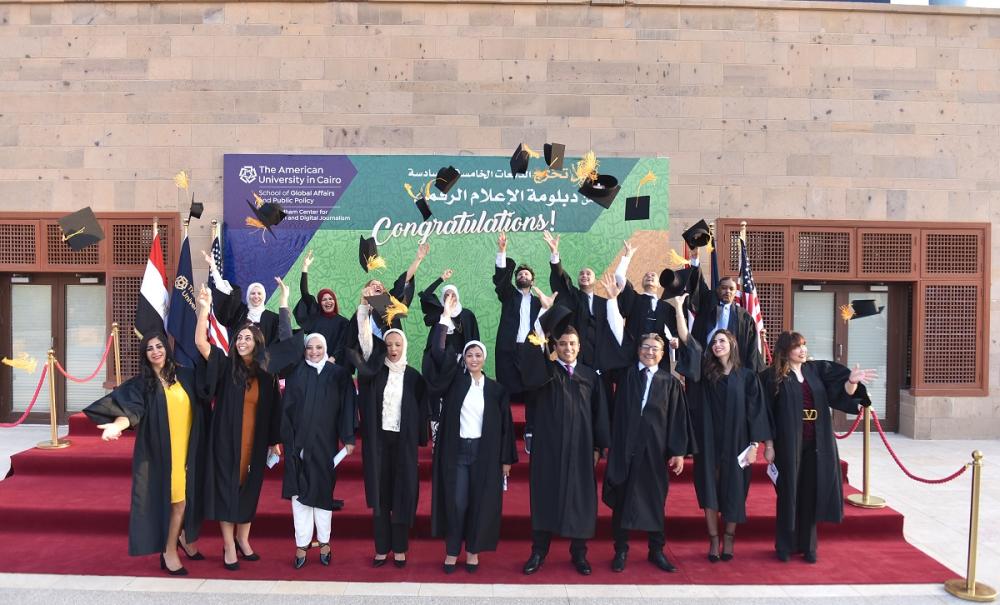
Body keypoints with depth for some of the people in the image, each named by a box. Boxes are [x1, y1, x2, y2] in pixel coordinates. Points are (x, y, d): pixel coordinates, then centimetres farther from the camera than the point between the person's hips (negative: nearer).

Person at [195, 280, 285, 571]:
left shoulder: (266, 375, 3)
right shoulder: (226, 366, -4)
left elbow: (272, 412, 8)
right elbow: (200, 341, -15)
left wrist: (274, 440, 8)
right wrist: (204, 308, -23)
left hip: (255, 442, 3)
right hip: (227, 439, -3)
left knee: (249, 488, 12)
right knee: (227, 487, 2)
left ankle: (243, 540, 28)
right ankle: (229, 547, 12)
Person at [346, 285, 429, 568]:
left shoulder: (413, 376, 4)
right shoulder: (375, 369, 3)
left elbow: (420, 411, 6)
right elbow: (364, 338, -9)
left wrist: (419, 439, -2)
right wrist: (365, 304, -19)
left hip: (403, 440, 0)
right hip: (378, 438, 0)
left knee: (403, 492, 4)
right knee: (379, 491, 5)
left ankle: (400, 547, 15)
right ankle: (382, 547, 14)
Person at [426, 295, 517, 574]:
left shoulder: (496, 389, 4)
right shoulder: (456, 380, 2)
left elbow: (505, 425, 6)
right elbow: (438, 352, -10)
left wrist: (507, 458, 3)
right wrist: (446, 315, -14)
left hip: (484, 452, 1)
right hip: (456, 450, -1)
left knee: (480, 503, 6)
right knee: (456, 502, 1)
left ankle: (473, 551, 21)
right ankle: (452, 551, 15)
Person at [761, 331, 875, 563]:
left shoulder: (817, 370, 5)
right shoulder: (774, 376, -6)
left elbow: (841, 394, -4)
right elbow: (767, 413, -6)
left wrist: (852, 381, -25)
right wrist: (769, 445, -8)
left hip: (816, 444, 3)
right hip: (788, 444, -3)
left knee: (811, 494, 8)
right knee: (788, 494, 6)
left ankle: (807, 546, 21)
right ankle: (785, 546, 18)